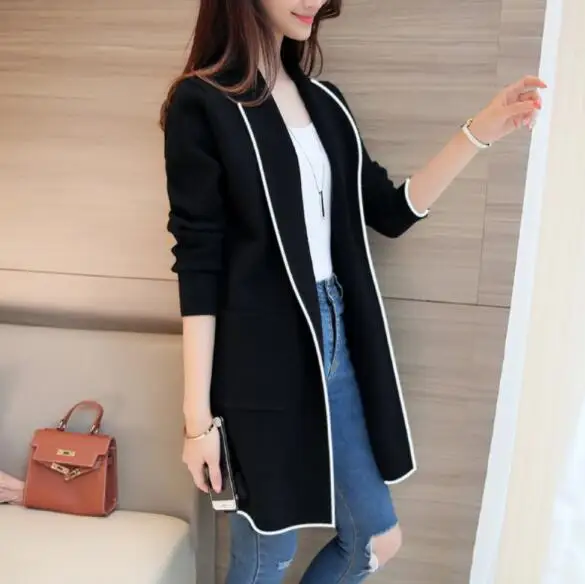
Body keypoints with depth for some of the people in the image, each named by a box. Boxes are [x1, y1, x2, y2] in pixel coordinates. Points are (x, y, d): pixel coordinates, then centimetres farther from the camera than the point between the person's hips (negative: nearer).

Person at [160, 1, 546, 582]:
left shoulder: (323, 100, 11)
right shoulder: (202, 103, -9)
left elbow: (391, 211, 12)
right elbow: (198, 266, -12)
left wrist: (479, 132, 3)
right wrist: (198, 415, -12)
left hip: (335, 341, 7)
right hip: (263, 357, -7)